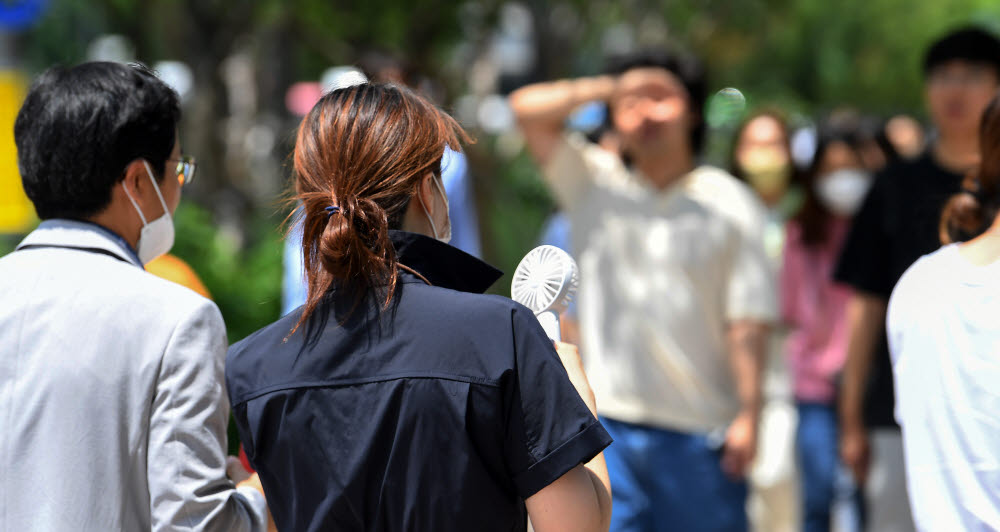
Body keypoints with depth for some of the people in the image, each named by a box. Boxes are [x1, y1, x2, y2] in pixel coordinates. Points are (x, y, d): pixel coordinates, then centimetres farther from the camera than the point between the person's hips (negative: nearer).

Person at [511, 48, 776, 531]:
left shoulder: (728, 202, 3)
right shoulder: (595, 184, 10)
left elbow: (746, 322, -3)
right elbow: (527, 109, 0)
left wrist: (748, 415, -10)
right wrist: (609, 89, -3)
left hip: (700, 430, -1)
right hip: (609, 423, 1)